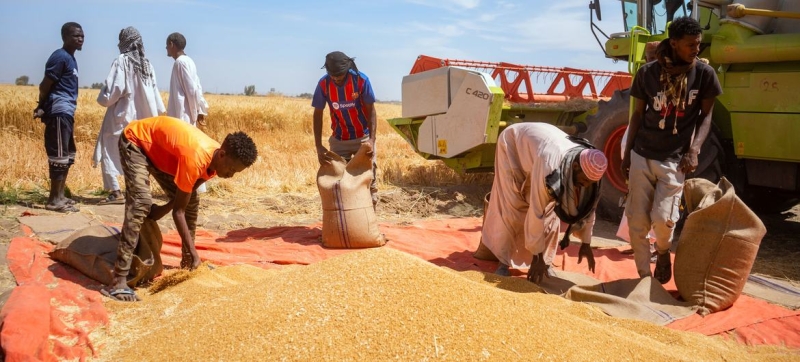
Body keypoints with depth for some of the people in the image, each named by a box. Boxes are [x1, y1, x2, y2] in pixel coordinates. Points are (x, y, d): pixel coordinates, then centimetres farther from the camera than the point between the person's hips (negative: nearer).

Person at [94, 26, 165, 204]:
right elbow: (154, 92, 9)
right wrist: (159, 113, 16)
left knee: (109, 152, 3)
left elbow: (114, 89, -15)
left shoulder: (121, 61, -11)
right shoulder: (147, 64, 5)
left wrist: (103, 99, 4)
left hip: (121, 116, -6)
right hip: (141, 118, 6)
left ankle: (115, 192, -4)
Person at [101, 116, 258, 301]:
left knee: (191, 201, 4)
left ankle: (187, 264, 19)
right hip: (136, 140, -8)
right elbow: (178, 210, -32)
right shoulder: (196, 158, -39)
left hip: (160, 148, 8)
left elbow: (183, 201, 0)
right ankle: (118, 282, -27)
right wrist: (194, 252, -30)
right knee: (140, 203, -25)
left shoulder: (216, 161, -14)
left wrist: (162, 209, -10)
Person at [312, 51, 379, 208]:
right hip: (339, 140, 2)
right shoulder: (323, 84, -15)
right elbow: (317, 115, -8)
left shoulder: (361, 80, -20)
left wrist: (372, 140, -25)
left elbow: (371, 111, -13)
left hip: (363, 137, -2)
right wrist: (318, 146, -15)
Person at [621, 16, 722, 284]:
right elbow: (638, 114, 7)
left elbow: (706, 115, 4)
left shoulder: (704, 73, -3)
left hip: (675, 158, -1)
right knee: (637, 221, 2)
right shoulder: (647, 72, -3)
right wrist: (627, 153, 6)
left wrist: (693, 150, -10)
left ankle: (663, 252, 24)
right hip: (642, 155, 1)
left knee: (662, 217, -12)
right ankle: (644, 277, 19)